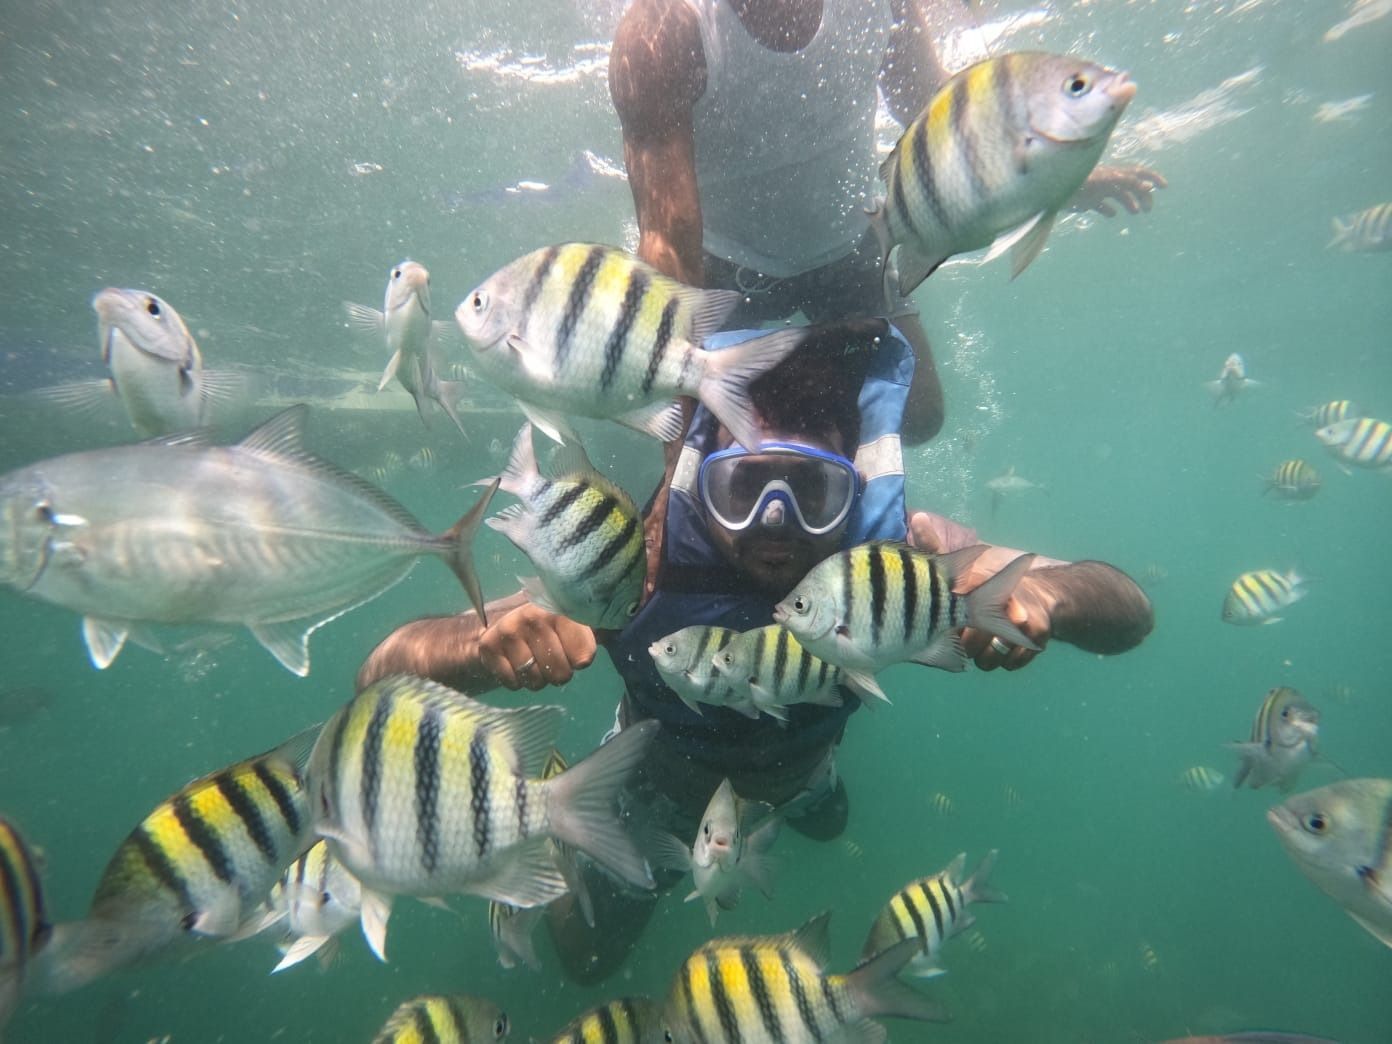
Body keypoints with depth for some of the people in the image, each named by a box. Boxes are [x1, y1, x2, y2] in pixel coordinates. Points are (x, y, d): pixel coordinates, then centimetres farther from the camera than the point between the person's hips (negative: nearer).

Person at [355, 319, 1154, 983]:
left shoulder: (897, 551, -36)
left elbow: (1130, 612, -32)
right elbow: (386, 670, -41)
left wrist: (1042, 592, -55)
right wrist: (482, 646, -64)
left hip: (799, 768, 3)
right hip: (660, 784, -1)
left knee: (827, 822, 38)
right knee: (588, 959, 23)